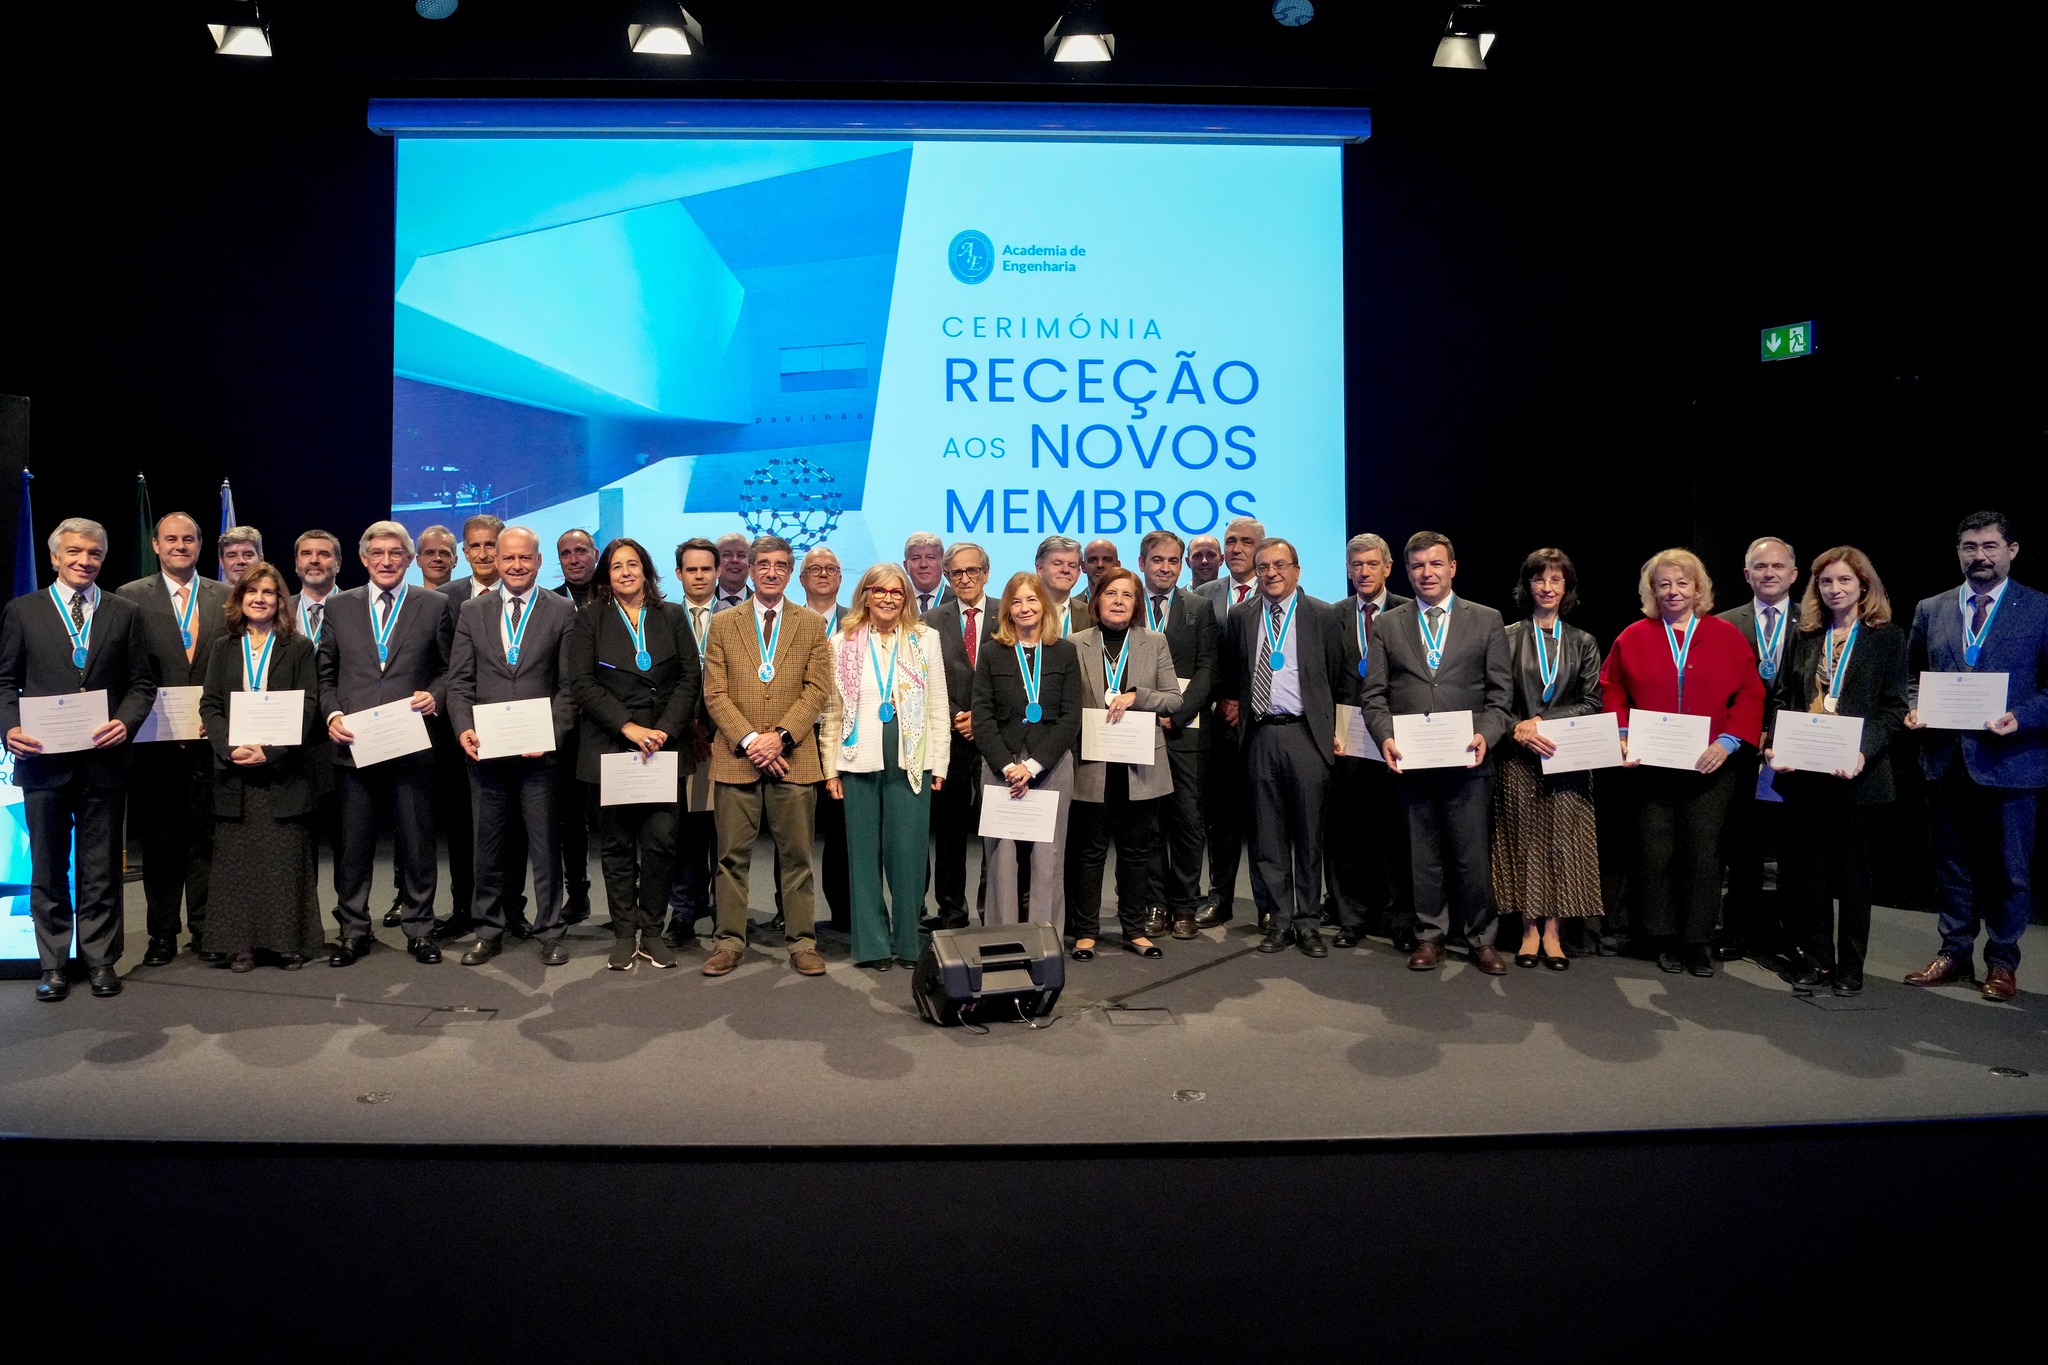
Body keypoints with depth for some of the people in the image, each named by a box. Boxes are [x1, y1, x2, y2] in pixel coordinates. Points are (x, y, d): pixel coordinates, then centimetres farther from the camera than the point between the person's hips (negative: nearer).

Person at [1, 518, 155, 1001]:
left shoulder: (125, 613, 7)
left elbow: (142, 684, 5)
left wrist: (126, 722, -13)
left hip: (103, 758, 0)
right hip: (43, 759, 0)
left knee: (102, 870, 7)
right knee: (48, 868, 9)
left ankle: (101, 959, 18)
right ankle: (53, 964, 19)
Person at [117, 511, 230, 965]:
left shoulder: (225, 597, 8)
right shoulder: (132, 597, 3)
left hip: (210, 739, 1)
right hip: (155, 740, -1)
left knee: (207, 837, 7)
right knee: (159, 840, 7)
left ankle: (205, 928, 17)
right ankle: (163, 934, 17)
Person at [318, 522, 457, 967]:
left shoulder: (436, 605, 5)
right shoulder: (339, 606, 10)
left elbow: (451, 669, 7)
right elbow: (325, 674, 12)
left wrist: (435, 696, -11)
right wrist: (332, 714, -3)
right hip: (353, 744, 2)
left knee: (416, 842, 6)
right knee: (354, 845, 8)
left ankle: (418, 929, 18)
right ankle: (354, 930, 20)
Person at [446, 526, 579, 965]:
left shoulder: (562, 611, 2)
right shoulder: (472, 611, 9)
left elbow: (570, 683, -2)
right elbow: (458, 681, 6)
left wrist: (552, 732, -13)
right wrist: (464, 728, -9)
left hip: (538, 750, -2)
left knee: (545, 846, 5)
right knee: (488, 846, 11)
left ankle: (550, 932, 16)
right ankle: (489, 932, 24)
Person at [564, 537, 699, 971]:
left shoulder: (672, 616, 9)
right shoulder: (590, 618, 6)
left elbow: (690, 677, 4)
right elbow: (581, 682, -3)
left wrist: (664, 730, -8)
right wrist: (628, 727, -12)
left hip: (664, 746, 1)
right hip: (610, 746, 0)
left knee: (661, 841, -3)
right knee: (617, 845, 4)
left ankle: (652, 932, 8)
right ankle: (624, 935, 12)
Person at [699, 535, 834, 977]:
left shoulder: (812, 624, 9)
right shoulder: (723, 623, 9)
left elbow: (818, 689, 1)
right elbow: (715, 693, 2)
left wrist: (780, 736, -12)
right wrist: (749, 740, -11)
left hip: (794, 758, 0)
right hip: (736, 758, 0)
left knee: (796, 855, 4)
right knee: (732, 856, 4)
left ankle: (801, 941, 13)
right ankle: (730, 940, 14)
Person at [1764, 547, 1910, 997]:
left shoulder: (1888, 638, 0)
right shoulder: (1805, 638, 11)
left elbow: (1894, 708, -5)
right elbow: (1782, 699, 9)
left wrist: (1864, 752, -20)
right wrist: (1774, 745, -7)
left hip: (1856, 774, -3)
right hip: (1803, 773, 3)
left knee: (1853, 872, 7)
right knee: (1809, 870, 8)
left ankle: (1850, 967, 18)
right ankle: (1815, 960, 19)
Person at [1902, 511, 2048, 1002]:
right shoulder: (1931, 610, 8)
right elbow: (1912, 676, 14)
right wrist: (1914, 710, -4)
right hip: (1945, 759, 3)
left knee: (2007, 869, 8)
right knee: (1951, 865, 13)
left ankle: (2002, 961, 22)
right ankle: (1954, 952, 25)